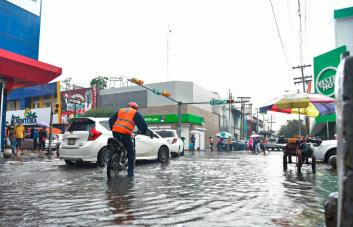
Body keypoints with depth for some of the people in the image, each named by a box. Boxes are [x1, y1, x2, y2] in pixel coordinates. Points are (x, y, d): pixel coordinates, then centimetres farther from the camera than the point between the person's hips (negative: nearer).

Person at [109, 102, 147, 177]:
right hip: (125, 134, -4)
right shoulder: (135, 113, 12)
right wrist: (143, 131, 24)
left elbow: (111, 120, 24)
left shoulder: (120, 110, 25)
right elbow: (143, 123, 6)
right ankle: (130, 172, 6)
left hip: (115, 132, 5)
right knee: (131, 153, 8)